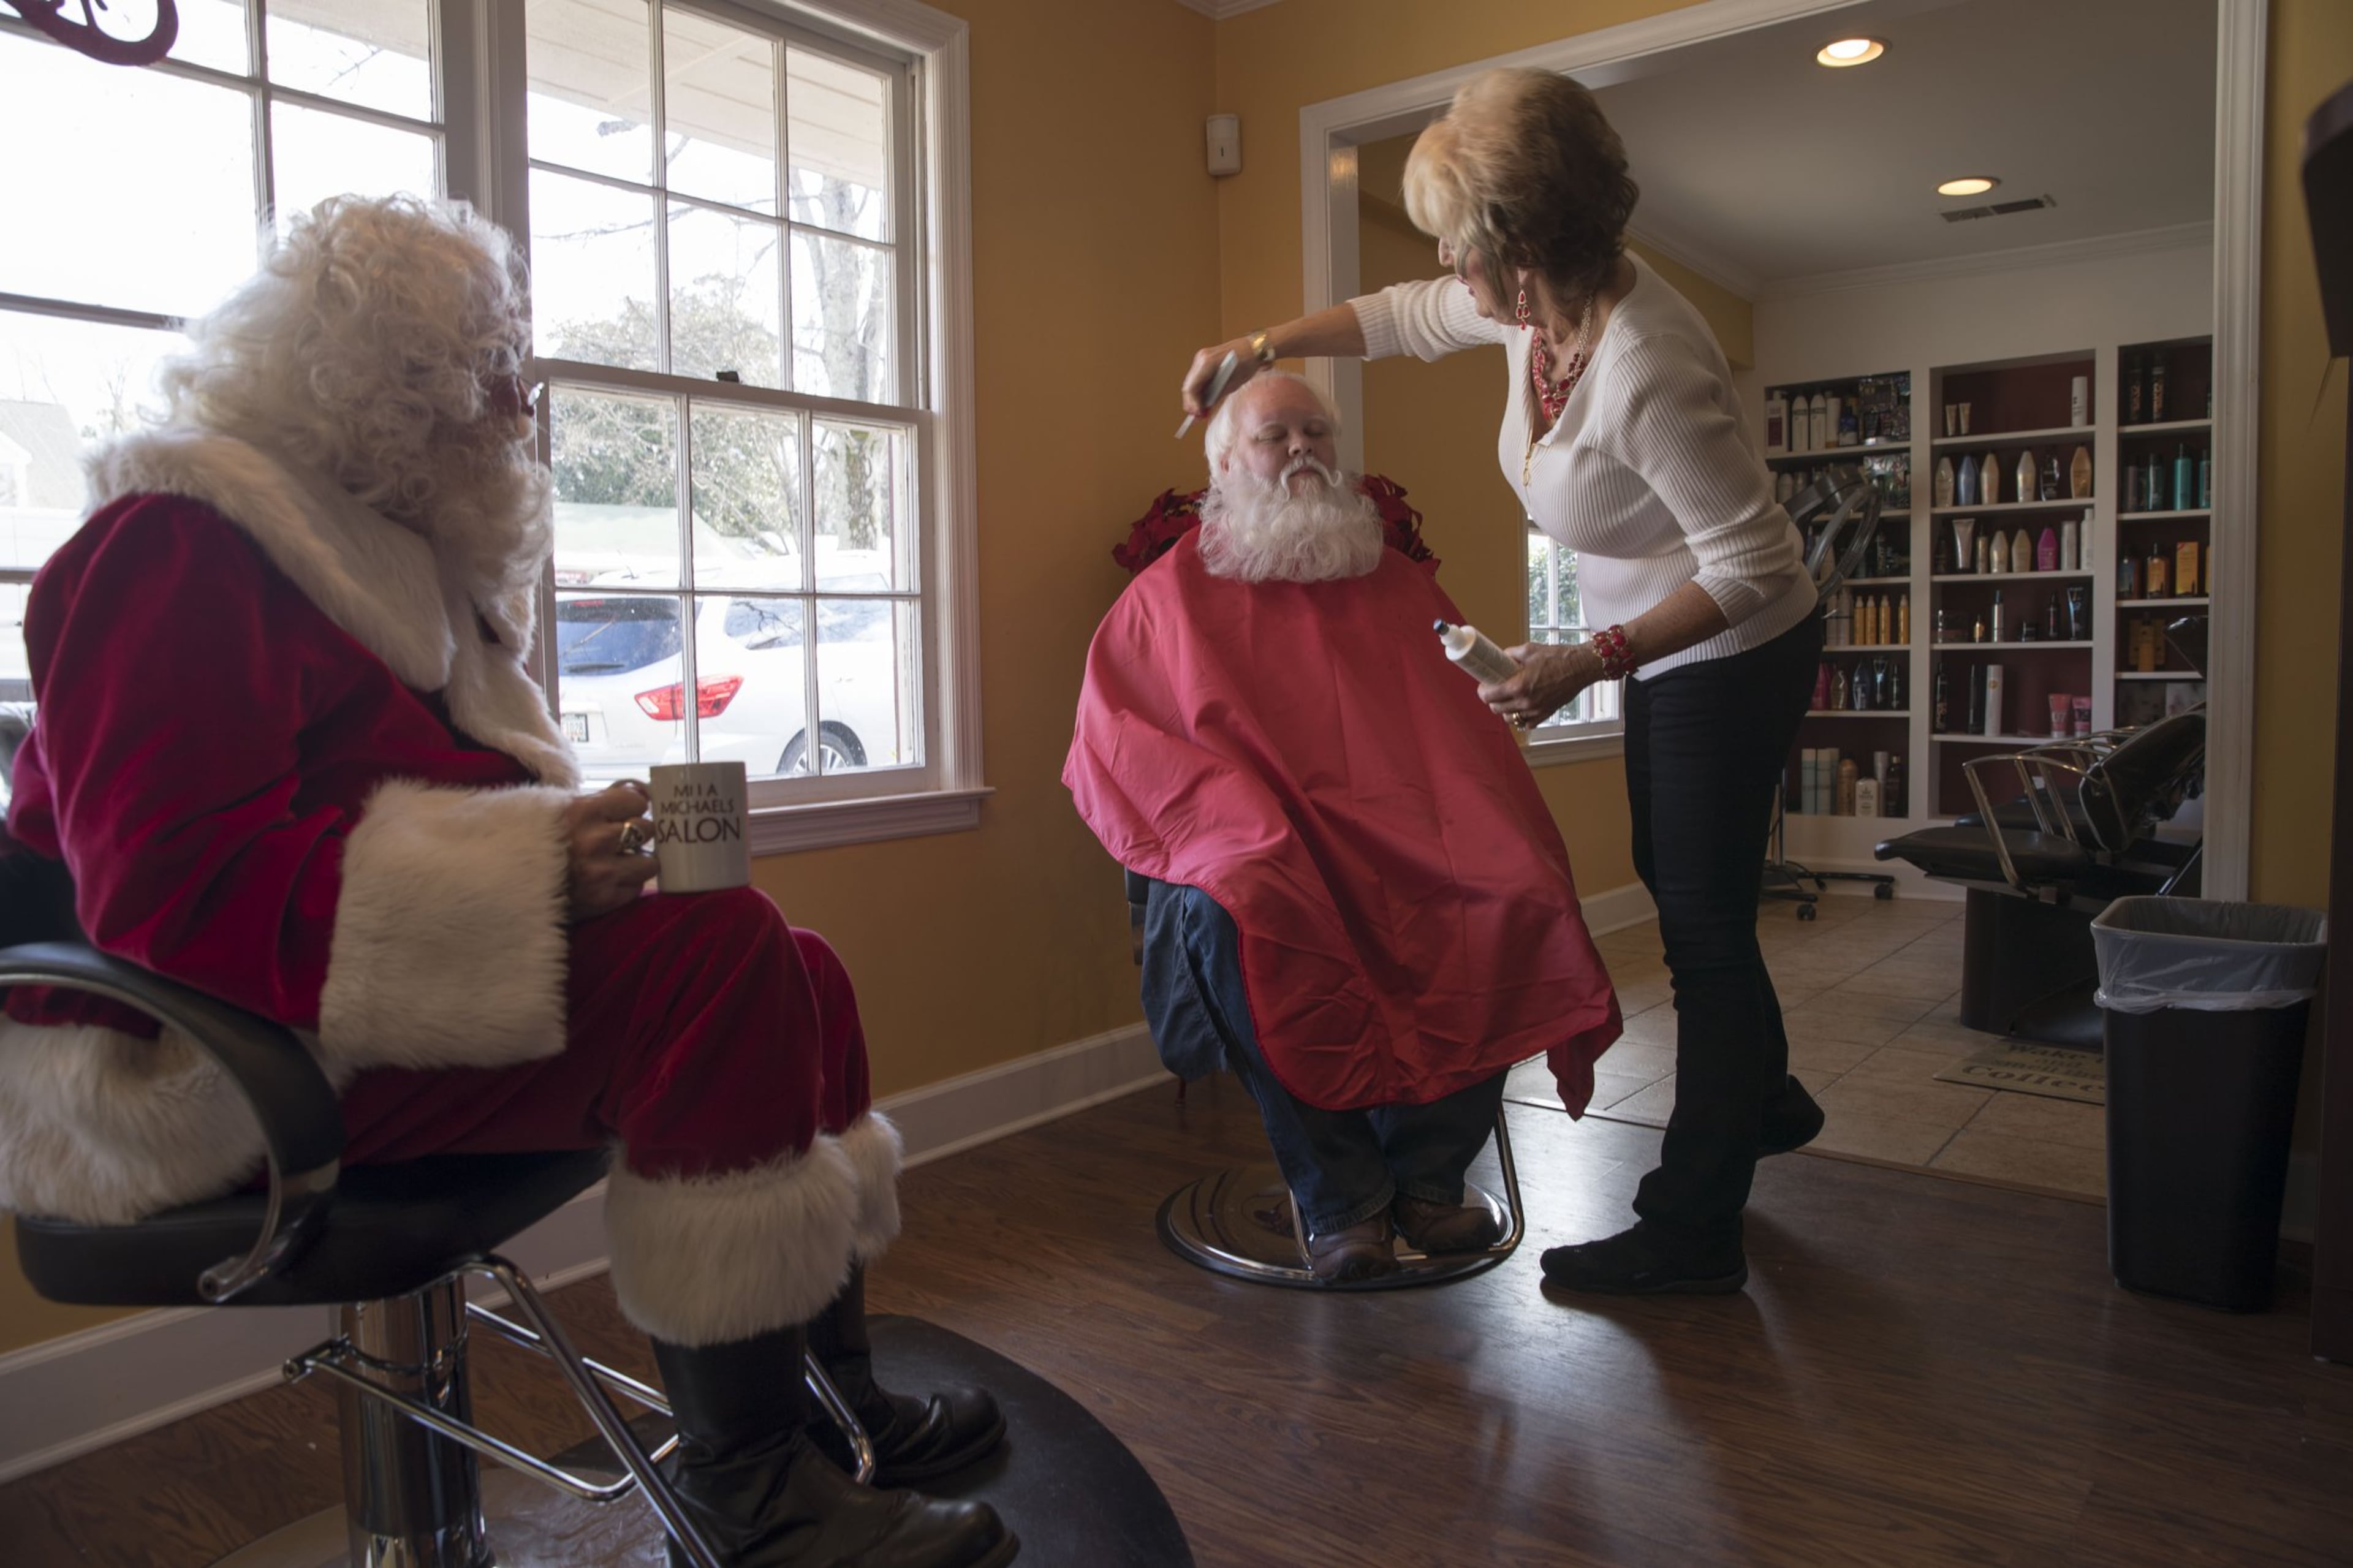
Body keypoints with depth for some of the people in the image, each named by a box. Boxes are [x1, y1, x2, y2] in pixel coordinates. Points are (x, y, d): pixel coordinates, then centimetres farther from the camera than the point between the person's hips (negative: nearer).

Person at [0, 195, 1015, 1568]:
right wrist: (530, 870, -30)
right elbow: (172, 887, -24)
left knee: (801, 973, -2)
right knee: (720, 954, -28)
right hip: (215, 1066, -10)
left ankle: (826, 1387, 6)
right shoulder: (181, 548, -13)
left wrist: (579, 839, 0)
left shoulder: (398, 542, 18)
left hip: (383, 984, 10)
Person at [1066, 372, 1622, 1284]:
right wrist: (1234, 810, -14)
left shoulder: (1395, 583, 23)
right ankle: (1337, 1198, -22)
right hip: (1256, 842, -2)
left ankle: (1425, 1174, -15)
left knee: (1519, 894, -27)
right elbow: (1111, 740, 3)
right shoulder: (1172, 593, 15)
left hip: (1401, 833, 3)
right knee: (1237, 912, -36)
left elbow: (1466, 721, 16)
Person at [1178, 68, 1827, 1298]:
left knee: (1703, 922, -2)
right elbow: (1405, 317, 11)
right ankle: (1764, 1097, 46)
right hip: (1662, 645, 10)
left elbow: (1752, 567, -30)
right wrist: (1262, 346, 6)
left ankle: (1693, 1234, 12)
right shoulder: (1533, 304, -10)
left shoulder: (1646, 371, -36)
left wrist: (1589, 664, -33)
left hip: (1733, 652, -9)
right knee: (1671, 879, 22)